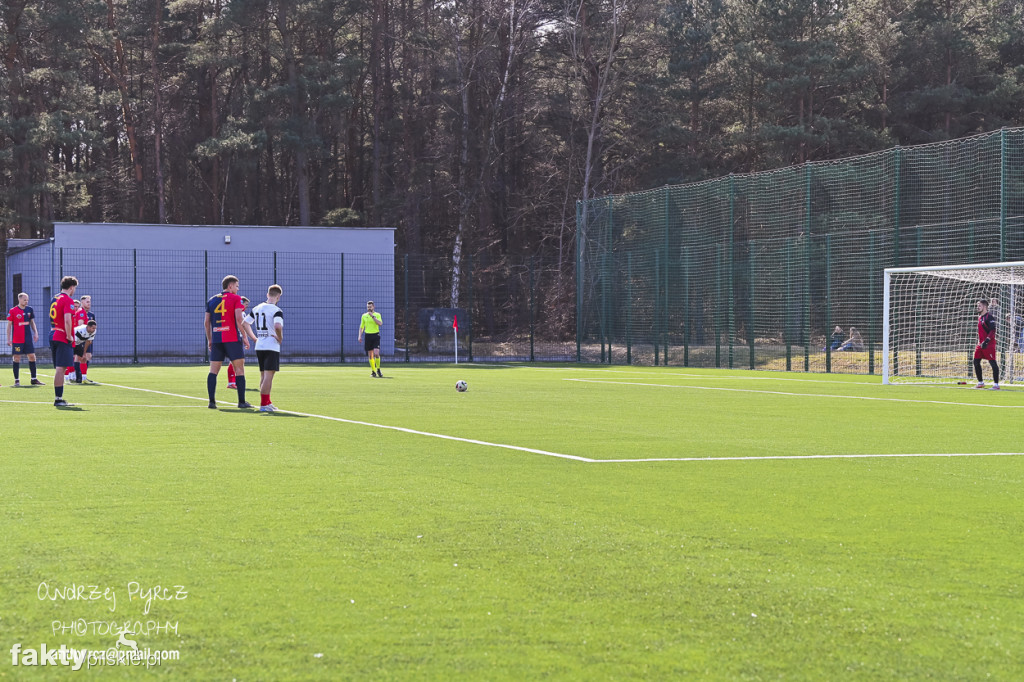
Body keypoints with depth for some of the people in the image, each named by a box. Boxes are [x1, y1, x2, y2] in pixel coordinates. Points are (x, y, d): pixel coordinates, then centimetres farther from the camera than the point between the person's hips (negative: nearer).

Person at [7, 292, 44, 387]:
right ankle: (16, 380, 3)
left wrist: (35, 333, 8)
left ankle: (34, 379, 10)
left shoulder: (29, 309, 8)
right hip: (17, 339, -4)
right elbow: (9, 325, 0)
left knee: (32, 357, 2)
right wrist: (8, 339, -3)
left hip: (28, 338, 4)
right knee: (16, 358, -2)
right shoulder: (13, 311, -4)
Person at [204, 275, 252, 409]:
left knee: (213, 371, 6)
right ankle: (242, 402, -3)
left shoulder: (211, 300, 13)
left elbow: (206, 322, 12)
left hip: (216, 339, 4)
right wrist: (244, 337, -5)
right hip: (233, 339, -4)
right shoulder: (236, 298, -1)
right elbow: (238, 319, -11)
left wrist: (209, 339, 20)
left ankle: (212, 401, -1)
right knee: (239, 370, 1)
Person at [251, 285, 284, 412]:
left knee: (264, 376, 16)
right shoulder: (276, 311, -13)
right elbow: (278, 326, -30)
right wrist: (280, 338, -13)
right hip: (272, 347, -7)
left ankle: (267, 402, 24)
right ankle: (264, 404, -9)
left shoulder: (256, 308, 9)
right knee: (268, 376, -6)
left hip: (259, 347, 7)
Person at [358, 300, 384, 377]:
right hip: (368, 336, 3)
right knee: (370, 355, 3)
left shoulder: (377, 315, 3)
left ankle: (378, 369, 1)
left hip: (376, 335, -3)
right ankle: (373, 371, 11)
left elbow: (380, 323, -14)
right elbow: (361, 327, 15)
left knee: (376, 353, -16)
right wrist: (360, 336, 3)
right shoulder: (364, 316, 10)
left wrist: (372, 316, -16)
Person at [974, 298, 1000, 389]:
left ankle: (996, 384, -8)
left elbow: (992, 331, -19)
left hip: (989, 344, -10)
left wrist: (986, 341, -26)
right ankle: (980, 383, 20)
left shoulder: (989, 317, -12)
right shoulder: (980, 317, 17)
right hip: (981, 343, 10)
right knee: (976, 362, 9)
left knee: (993, 363, -8)